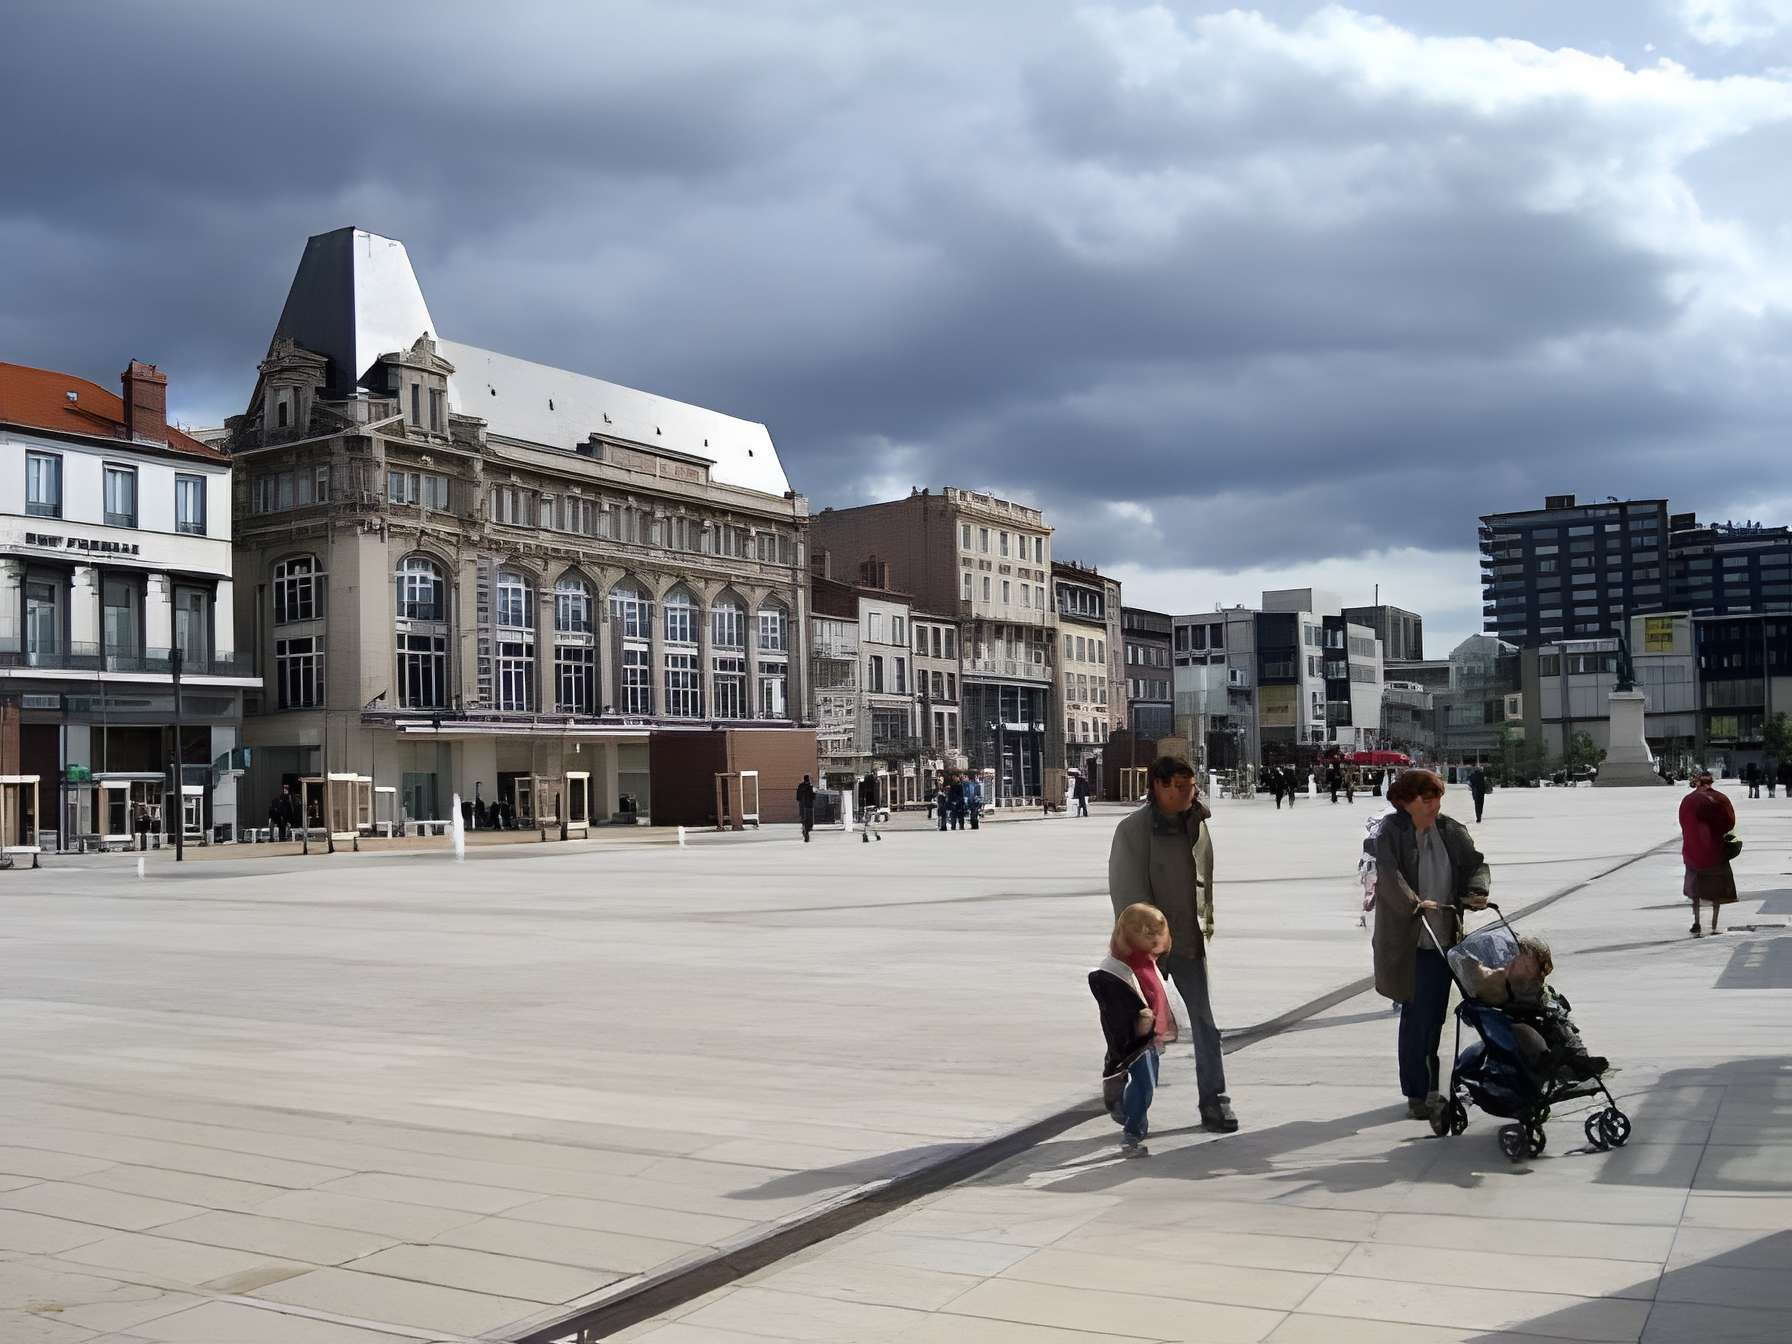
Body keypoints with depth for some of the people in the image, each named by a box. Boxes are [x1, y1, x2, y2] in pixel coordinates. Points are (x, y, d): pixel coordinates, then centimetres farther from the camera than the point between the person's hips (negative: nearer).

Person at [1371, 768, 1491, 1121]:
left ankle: (1429, 1088, 25)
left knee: (1435, 1015, 11)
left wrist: (1477, 891, -15)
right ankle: (1416, 1094, 3)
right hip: (1406, 941, -5)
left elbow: (1475, 863, 6)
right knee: (1416, 1015, -5)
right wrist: (1414, 903, -36)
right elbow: (1388, 874, -21)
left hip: (1444, 937, 5)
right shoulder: (1391, 832, -7)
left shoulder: (1451, 831, 9)